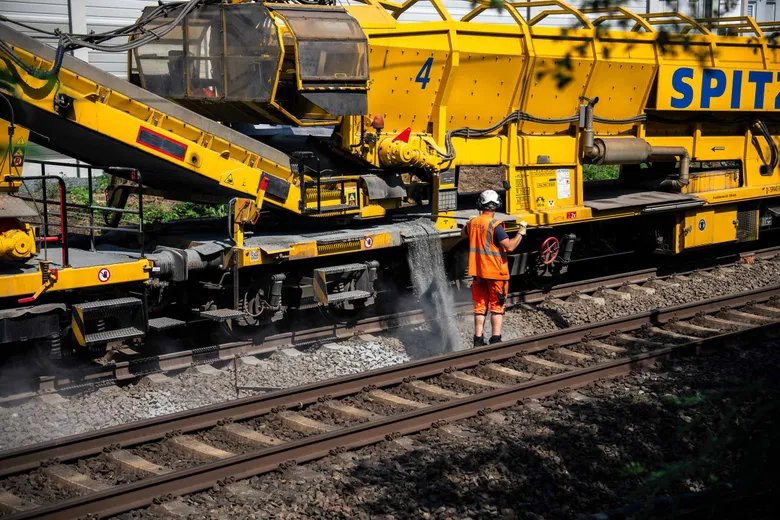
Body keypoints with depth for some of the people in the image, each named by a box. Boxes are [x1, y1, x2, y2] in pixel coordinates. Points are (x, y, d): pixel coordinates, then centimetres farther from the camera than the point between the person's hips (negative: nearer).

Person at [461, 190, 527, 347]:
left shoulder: (472, 223, 2)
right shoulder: (495, 225, -18)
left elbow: (463, 233, 25)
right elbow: (510, 246, -24)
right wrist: (521, 232, -12)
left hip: (478, 271, 5)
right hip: (495, 271, -5)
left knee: (480, 306, 12)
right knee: (497, 307, 5)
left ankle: (478, 340, 13)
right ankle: (495, 340, 3)